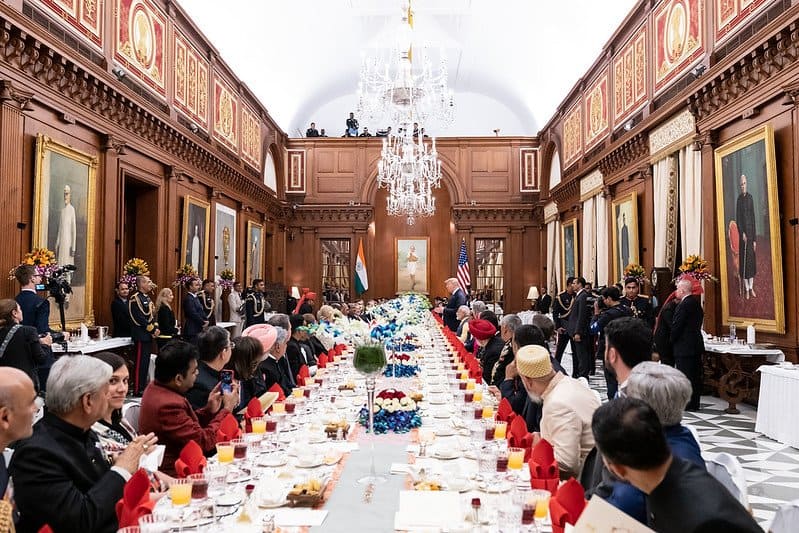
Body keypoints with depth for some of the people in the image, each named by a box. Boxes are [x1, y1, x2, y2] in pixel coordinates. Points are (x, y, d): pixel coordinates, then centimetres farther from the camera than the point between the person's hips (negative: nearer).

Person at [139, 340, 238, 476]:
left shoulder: (156, 387, 2)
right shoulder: (167, 405, -28)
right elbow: (205, 441, -22)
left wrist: (209, 410, -2)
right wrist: (226, 409, -12)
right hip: (172, 472, -9)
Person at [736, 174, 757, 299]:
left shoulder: (750, 197, 6)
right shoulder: (739, 199, -2)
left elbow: (753, 217, 5)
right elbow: (738, 219, -4)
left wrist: (754, 239, 2)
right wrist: (742, 233, -16)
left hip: (751, 232, 3)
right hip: (743, 233, -3)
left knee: (751, 259, 7)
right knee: (744, 260, 0)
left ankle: (751, 288, 15)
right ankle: (746, 289, 6)